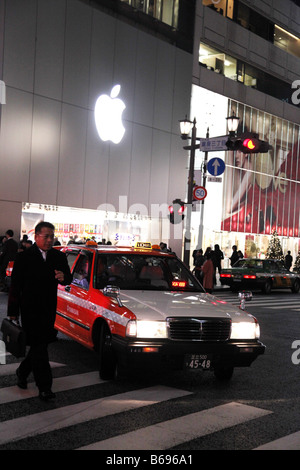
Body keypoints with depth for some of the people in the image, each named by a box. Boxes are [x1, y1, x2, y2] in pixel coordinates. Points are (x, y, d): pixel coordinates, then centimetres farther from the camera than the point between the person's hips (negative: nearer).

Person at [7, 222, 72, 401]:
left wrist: (63, 277, -18)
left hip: (49, 310, 5)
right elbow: (15, 285, -5)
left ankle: (22, 372, 38)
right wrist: (13, 311, -6)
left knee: (40, 345, 14)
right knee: (39, 347, -7)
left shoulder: (59, 256, 6)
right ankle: (44, 388, -4)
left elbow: (69, 278, 8)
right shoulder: (24, 257, -6)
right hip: (30, 309, -5)